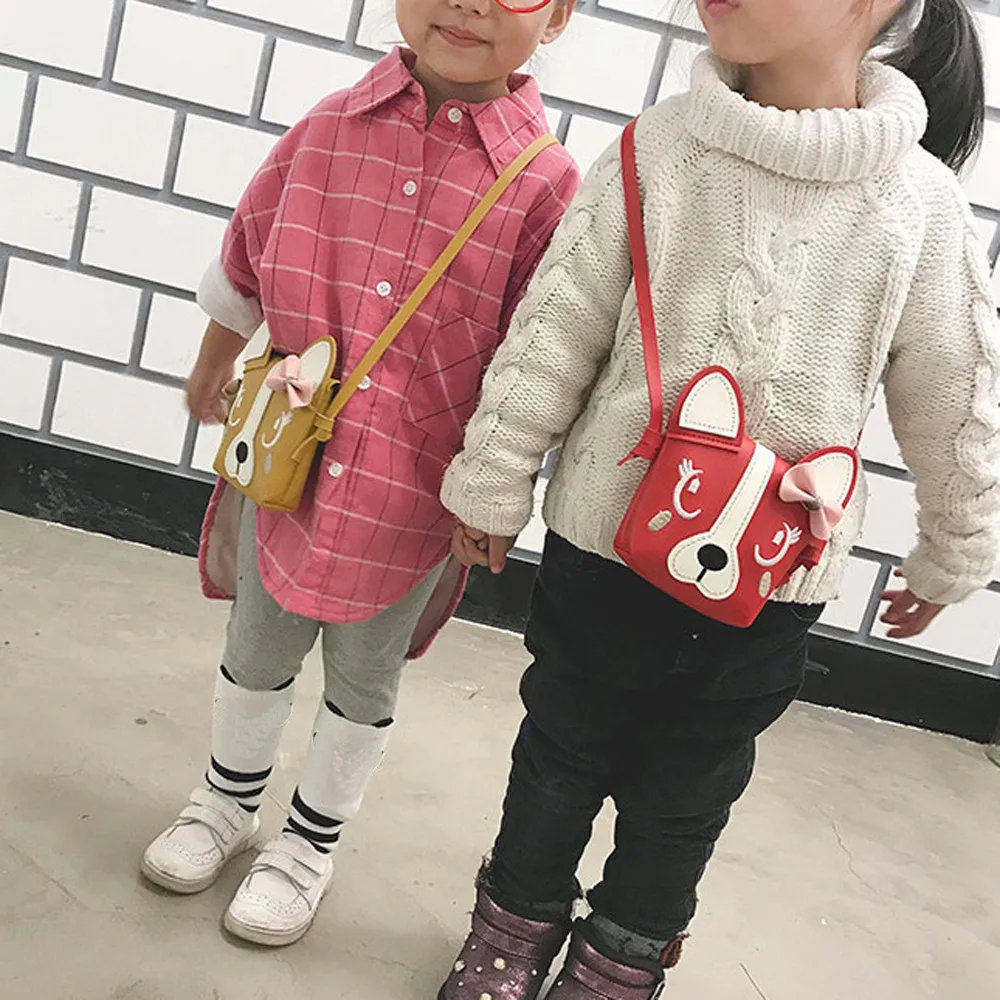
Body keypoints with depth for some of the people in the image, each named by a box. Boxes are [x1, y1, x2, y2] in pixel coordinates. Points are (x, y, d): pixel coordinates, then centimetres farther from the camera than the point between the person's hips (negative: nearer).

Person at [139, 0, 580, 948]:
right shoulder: (328, 129, -5)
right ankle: (228, 801, 50)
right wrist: (212, 372, 21)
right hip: (286, 458, 3)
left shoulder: (545, 183, -14)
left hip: (416, 497, -2)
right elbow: (246, 264, 10)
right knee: (256, 654, 22)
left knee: (362, 682, 17)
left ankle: (311, 841, 43)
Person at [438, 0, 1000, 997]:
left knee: (685, 786, 19)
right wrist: (491, 485, 1)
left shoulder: (920, 203, -9)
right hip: (602, 545, 0)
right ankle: (518, 917, 48)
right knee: (560, 749, 20)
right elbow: (553, 332, -5)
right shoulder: (657, 151, -10)